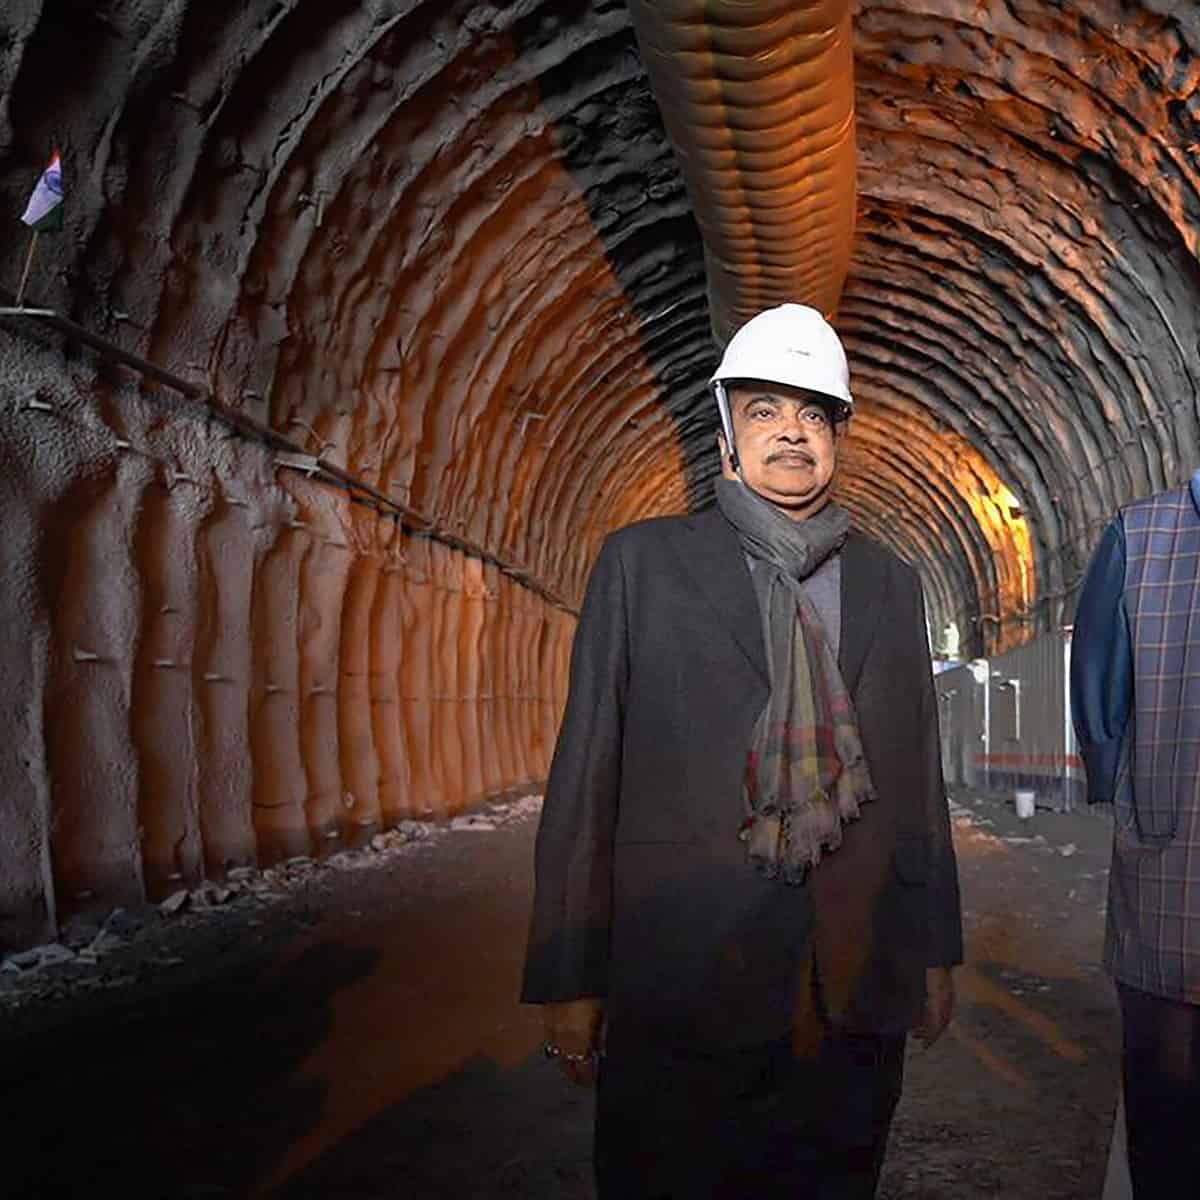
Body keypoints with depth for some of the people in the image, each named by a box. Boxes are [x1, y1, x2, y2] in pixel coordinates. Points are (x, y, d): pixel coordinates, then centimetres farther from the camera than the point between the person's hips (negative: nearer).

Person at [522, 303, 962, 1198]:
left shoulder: (890, 583, 11)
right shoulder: (642, 562, 1)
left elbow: (917, 772, 13)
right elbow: (587, 771, -2)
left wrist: (937, 951, 14)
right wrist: (571, 980, -4)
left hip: (857, 993, 3)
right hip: (684, 989, -3)